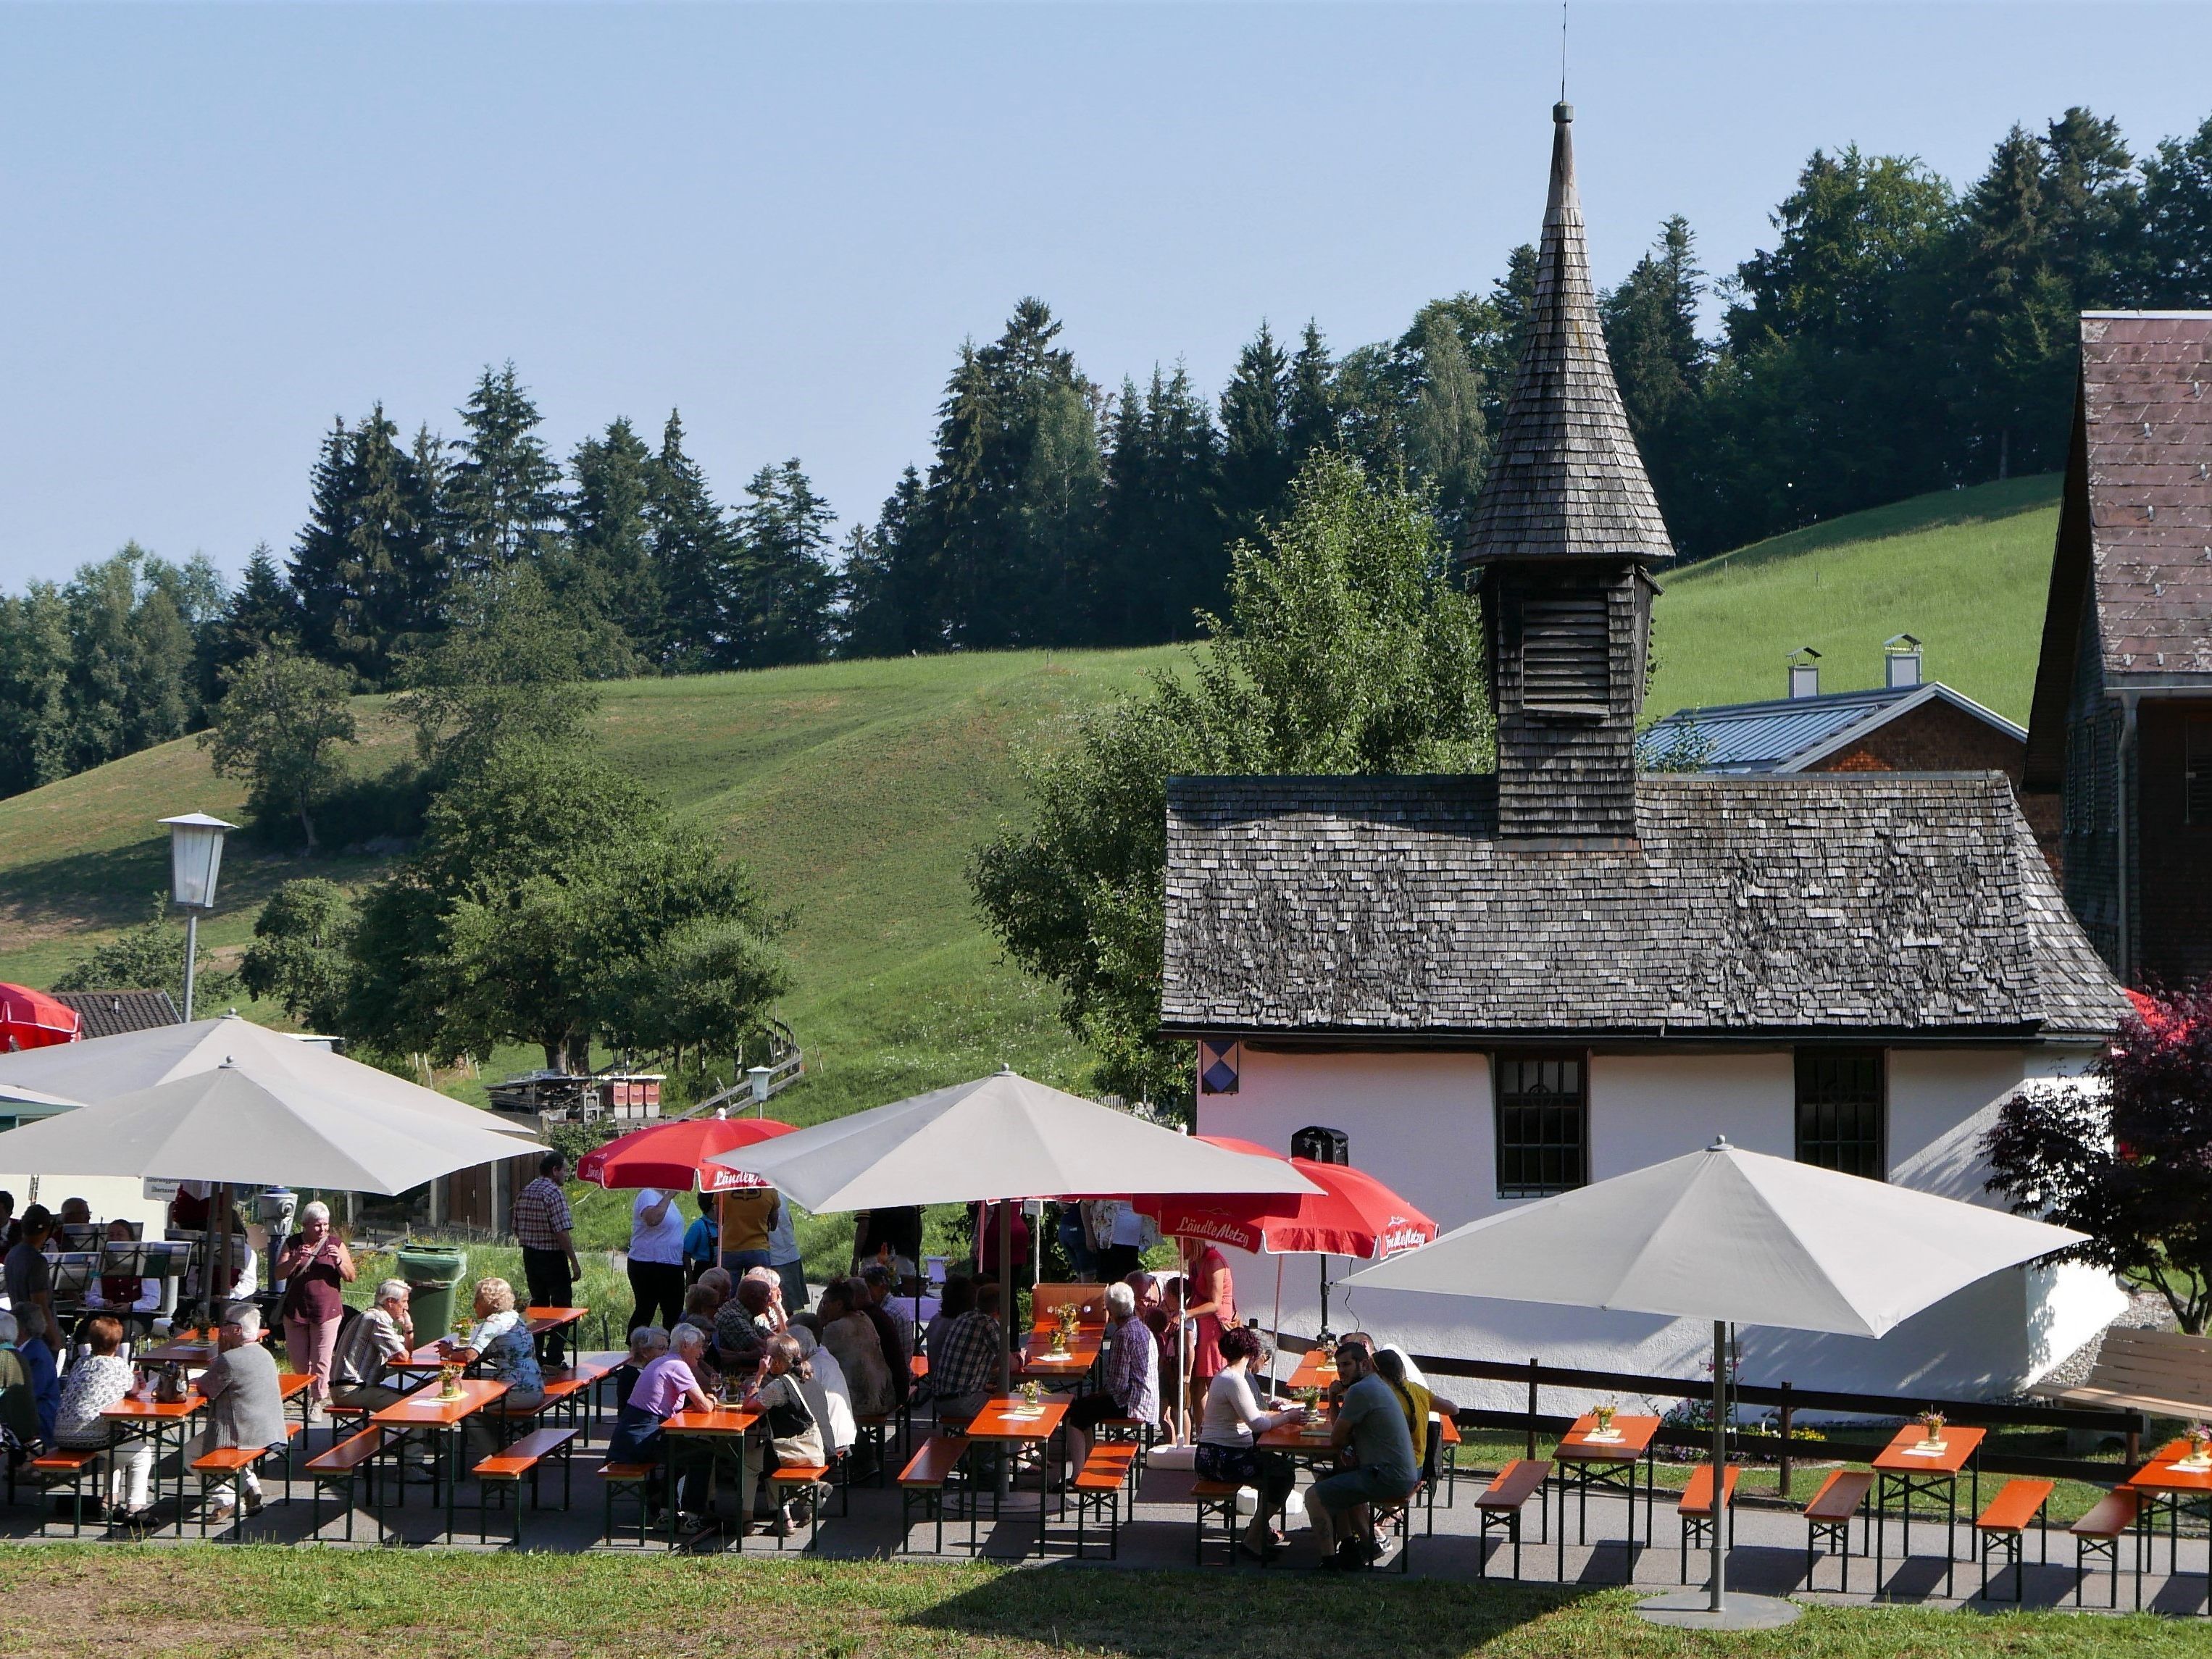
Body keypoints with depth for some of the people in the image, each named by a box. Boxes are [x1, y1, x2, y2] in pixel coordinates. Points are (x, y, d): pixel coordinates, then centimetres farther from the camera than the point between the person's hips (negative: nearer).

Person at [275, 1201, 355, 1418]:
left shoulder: (336, 1244, 2)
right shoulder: (292, 1243, 4)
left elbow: (351, 1277, 0)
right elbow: (279, 1274, -3)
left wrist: (339, 1261, -18)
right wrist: (295, 1260, -21)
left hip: (326, 1310, -2)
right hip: (295, 1310, 2)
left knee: (320, 1360, -3)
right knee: (297, 1360, 8)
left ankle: (318, 1402, 9)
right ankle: (321, 1390, 32)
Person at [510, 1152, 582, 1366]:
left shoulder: (524, 1193, 8)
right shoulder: (555, 1194, -17)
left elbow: (516, 1227, 13)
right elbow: (562, 1232, -21)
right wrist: (574, 1262, -16)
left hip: (530, 1257, 7)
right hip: (553, 1258, -7)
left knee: (537, 1303, 18)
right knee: (561, 1307, 0)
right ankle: (554, 1359, -5)